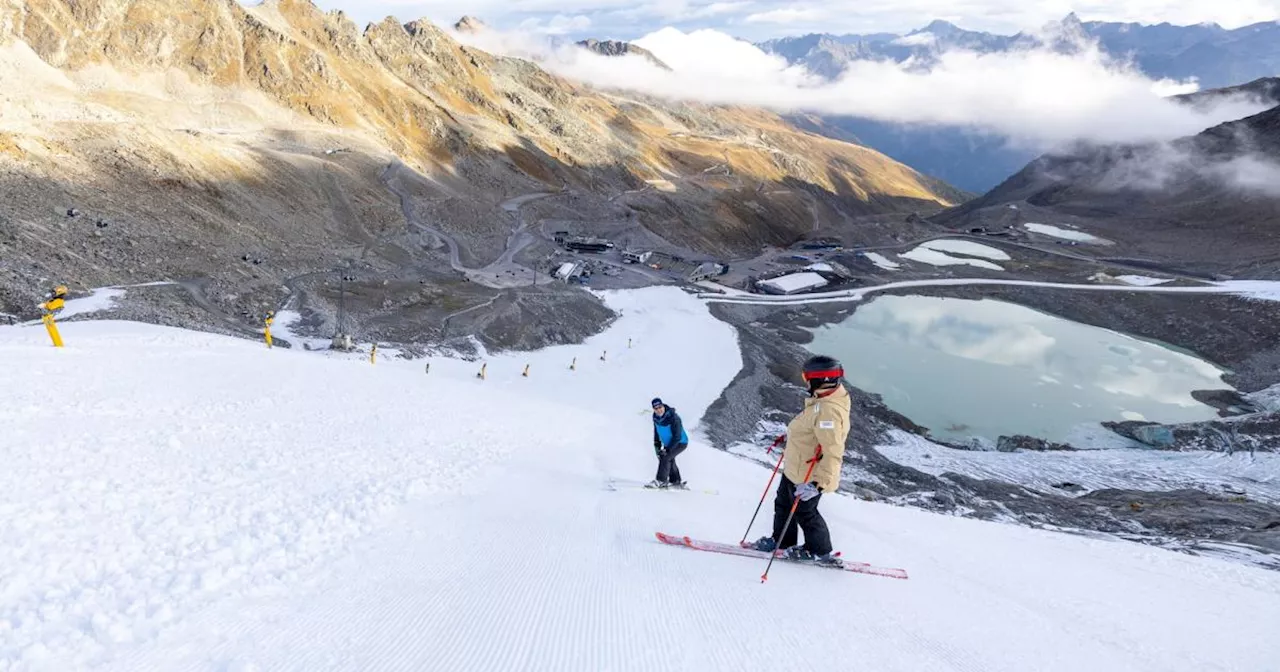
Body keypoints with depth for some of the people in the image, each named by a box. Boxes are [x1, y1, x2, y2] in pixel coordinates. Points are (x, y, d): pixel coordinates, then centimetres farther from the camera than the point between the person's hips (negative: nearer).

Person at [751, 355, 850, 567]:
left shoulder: (829, 410, -33)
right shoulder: (824, 399, 0)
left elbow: (832, 452, -37)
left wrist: (819, 483, -40)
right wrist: (791, 434, 33)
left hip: (807, 476, -9)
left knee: (804, 512, 12)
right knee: (783, 503, 23)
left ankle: (820, 552, 32)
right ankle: (781, 541, 40)